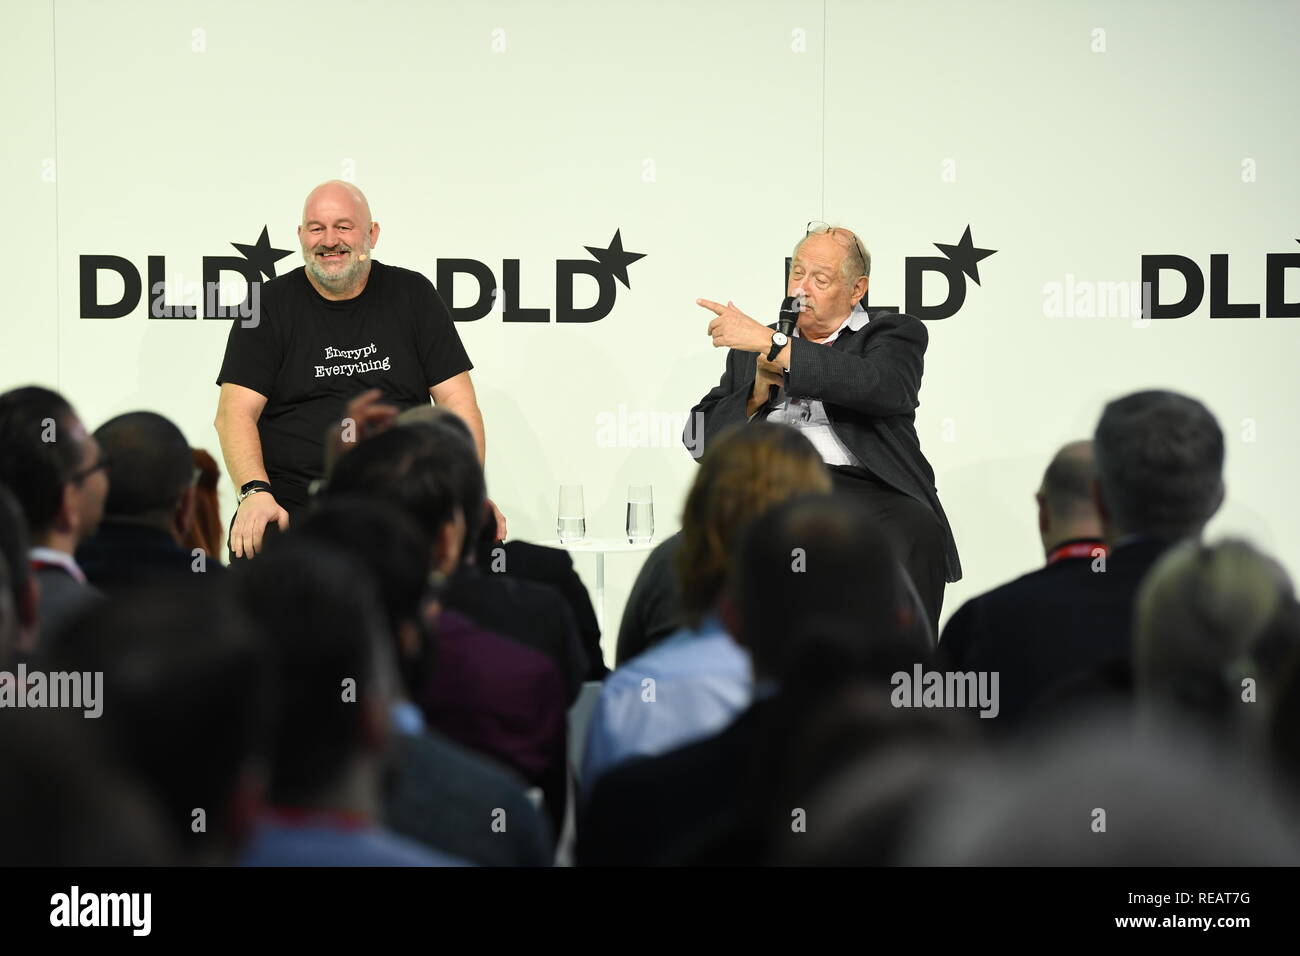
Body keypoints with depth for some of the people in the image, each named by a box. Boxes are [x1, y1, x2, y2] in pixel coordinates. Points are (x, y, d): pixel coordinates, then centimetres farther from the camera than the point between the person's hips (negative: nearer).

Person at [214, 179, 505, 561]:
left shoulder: (412, 296, 12)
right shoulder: (271, 305, 8)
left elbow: (458, 402, 8)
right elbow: (235, 412, 0)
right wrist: (255, 493, -20)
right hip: (291, 511, -1)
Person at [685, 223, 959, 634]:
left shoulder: (894, 333, 15)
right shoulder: (751, 348, 27)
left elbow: (878, 388, -10)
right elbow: (700, 441, 20)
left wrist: (773, 345, -12)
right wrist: (758, 391, 2)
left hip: (861, 486, -2)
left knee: (917, 537, -36)